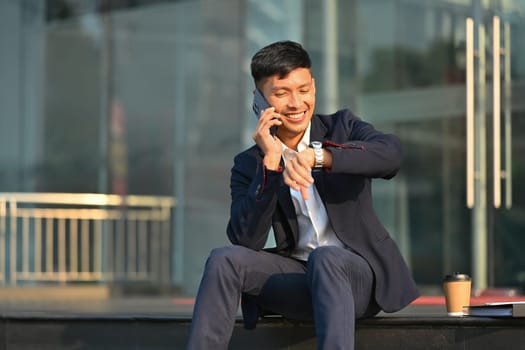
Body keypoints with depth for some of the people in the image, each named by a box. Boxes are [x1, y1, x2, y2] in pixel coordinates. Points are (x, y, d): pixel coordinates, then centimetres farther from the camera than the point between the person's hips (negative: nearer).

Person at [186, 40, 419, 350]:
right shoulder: (249, 165, 6)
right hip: (297, 278, 2)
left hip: (358, 273, -2)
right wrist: (270, 163, -15)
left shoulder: (342, 127, 5)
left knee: (324, 258, -36)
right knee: (224, 260, -22)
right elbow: (246, 240, -9)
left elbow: (391, 154, -19)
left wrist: (316, 156, -32)